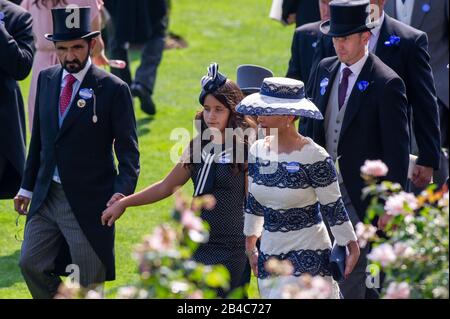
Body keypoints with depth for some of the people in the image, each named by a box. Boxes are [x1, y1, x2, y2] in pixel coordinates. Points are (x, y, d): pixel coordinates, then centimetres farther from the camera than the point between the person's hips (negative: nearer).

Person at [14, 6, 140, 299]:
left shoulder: (113, 89, -11)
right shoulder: (46, 80, 7)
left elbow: (128, 148, -11)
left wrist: (124, 191, -25)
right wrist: (27, 186, 14)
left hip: (88, 201, -6)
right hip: (46, 196, 6)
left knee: (87, 285, 1)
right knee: (31, 263, 5)